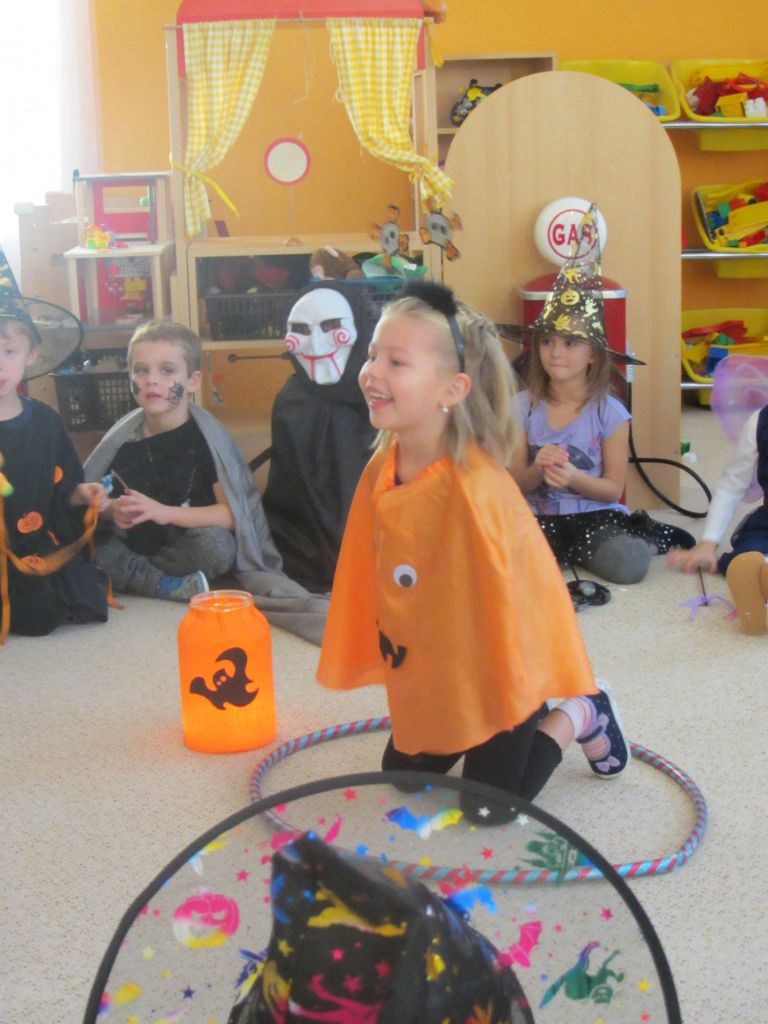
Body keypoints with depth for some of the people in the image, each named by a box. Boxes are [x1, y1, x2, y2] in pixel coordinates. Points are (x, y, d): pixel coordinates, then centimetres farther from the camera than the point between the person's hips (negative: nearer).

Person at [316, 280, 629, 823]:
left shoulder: (475, 487, -33)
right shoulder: (381, 468, -10)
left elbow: (499, 597, -25)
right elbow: (372, 577, 1)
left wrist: (502, 706, -17)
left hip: (498, 670, -7)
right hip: (429, 676, 7)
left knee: (487, 811, 2)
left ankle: (579, 717, 22)